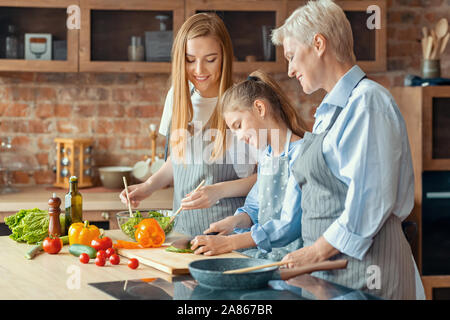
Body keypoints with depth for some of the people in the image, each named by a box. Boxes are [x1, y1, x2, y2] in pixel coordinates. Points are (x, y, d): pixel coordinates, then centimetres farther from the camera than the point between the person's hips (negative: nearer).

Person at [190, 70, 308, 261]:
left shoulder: (300, 153, -13)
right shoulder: (266, 157, 16)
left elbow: (290, 225, -19)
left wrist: (229, 242, -22)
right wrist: (234, 221, 0)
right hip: (263, 248, 8)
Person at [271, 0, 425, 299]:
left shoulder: (367, 102, -12)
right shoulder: (330, 111, 18)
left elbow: (371, 200, -19)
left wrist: (317, 251, -15)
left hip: (363, 268, -8)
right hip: (327, 267, 8)